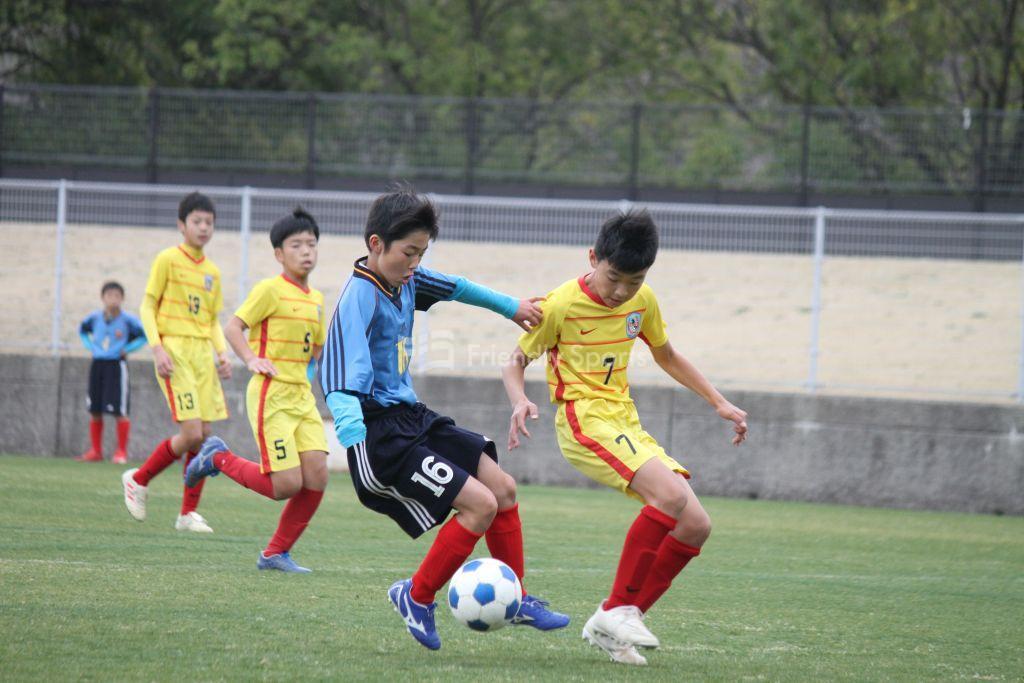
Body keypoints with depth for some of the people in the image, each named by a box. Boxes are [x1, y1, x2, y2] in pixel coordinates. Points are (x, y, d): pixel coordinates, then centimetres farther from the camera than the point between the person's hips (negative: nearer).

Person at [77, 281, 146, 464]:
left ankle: (121, 452, 2)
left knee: (120, 411, -7)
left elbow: (144, 335, -1)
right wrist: (90, 346, 10)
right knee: (94, 411, 7)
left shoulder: (127, 320, -7)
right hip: (97, 364, 4)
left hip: (116, 365, -4)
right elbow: (83, 330, 25)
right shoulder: (94, 318, 5)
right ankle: (95, 451, 16)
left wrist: (127, 349, -7)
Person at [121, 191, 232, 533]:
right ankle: (138, 480, 7)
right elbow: (148, 307, -3)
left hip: (203, 353, 6)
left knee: (204, 434, 2)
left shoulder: (212, 272, 14)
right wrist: (157, 348, -15)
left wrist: (221, 352, 4)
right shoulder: (168, 260, -3)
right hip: (175, 351, -6)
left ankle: (189, 512, 10)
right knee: (191, 434, -15)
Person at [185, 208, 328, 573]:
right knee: (287, 485, -12)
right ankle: (219, 458, 13)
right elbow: (233, 327, -9)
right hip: (270, 396, -7)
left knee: (316, 478, -5)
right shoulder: (271, 290, -8)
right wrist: (252, 359, -21)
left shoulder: (316, 300, 14)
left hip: (302, 396, 7)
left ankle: (276, 553, 9)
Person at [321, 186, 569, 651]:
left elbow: (456, 288, 27)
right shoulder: (360, 297, -20)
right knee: (479, 504, -16)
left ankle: (515, 600, 24)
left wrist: (511, 307, 34)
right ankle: (417, 598, 1)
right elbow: (340, 375, -31)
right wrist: (349, 426, -47)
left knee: (502, 488, 9)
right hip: (380, 432, -9)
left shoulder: (406, 280, 6)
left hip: (412, 419, 9)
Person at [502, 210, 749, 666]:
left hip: (626, 423, 8)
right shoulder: (561, 305, -10)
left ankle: (612, 626, 2)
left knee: (695, 526, -3)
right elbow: (516, 361, -2)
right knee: (670, 494, -29)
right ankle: (619, 609, -22)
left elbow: (666, 357, 25)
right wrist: (520, 402, -23)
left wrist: (719, 403, 20)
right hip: (584, 422, -8)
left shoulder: (643, 301, 8)